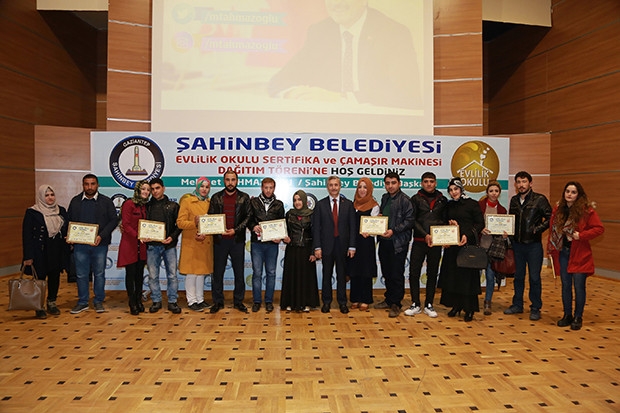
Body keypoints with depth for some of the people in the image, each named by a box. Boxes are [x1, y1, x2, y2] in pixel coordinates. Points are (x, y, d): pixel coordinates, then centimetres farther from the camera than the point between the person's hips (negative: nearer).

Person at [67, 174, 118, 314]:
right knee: (81, 274, 8)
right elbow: (69, 220, 12)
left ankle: (99, 301, 19)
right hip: (80, 244, 2)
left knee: (99, 274, 6)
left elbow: (114, 220, -2)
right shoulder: (75, 201, 9)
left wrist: (102, 236, -14)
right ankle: (83, 302, 21)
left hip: (99, 244, -2)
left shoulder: (106, 201, 2)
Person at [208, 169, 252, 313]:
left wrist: (236, 230, -12)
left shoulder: (244, 197, 4)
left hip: (237, 240, 0)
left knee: (239, 272, 6)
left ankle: (238, 301, 18)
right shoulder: (216, 197, 7)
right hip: (219, 240, 1)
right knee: (218, 272, 7)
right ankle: (218, 301, 18)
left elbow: (248, 216, 0)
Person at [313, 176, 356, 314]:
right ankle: (326, 301, 21)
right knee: (326, 275, 8)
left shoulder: (348, 204, 4)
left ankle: (342, 302, 20)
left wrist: (352, 246, -3)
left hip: (342, 245, 0)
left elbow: (352, 226, 2)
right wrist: (317, 247, -6)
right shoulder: (320, 204, 3)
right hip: (326, 245, 0)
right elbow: (316, 227, 0)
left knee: (342, 275, 9)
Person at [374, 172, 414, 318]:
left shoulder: (404, 200, -8)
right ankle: (389, 300, 28)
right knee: (387, 273, 14)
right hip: (384, 241, 7)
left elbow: (409, 221, -13)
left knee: (397, 274, 0)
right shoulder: (384, 198, 14)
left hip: (398, 242, -7)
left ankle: (396, 304, 11)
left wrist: (394, 231, -20)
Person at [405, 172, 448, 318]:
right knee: (414, 272, -3)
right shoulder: (416, 199, 4)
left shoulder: (442, 200, 10)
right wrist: (425, 235, -14)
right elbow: (413, 220, -3)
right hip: (419, 242, -2)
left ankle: (429, 305, 18)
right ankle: (415, 305, 9)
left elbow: (445, 220, 13)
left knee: (432, 273, 8)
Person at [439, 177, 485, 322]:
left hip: (468, 244, -5)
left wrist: (468, 235, -18)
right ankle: (456, 305, 19)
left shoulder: (472, 204, -3)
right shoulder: (449, 205, 13)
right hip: (451, 245, 5)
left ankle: (469, 309, 8)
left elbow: (480, 223, -5)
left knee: (467, 276, -2)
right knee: (452, 275, 7)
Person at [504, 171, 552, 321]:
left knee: (534, 277, 3)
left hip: (533, 245, -4)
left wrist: (538, 229, -15)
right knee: (518, 276, 13)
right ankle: (517, 305, 25)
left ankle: (535, 308, 15)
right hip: (517, 244, 5)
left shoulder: (540, 199, -5)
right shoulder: (514, 200, 10)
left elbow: (550, 218, -7)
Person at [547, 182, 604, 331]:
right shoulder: (558, 209, 6)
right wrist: (551, 247, 5)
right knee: (565, 285, 11)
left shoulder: (586, 210, -8)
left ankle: (578, 317, 17)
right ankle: (567, 315, 23)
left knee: (579, 286, 2)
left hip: (579, 254, -4)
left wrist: (581, 235, -19)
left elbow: (599, 228, -9)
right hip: (562, 252, 4)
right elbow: (552, 228, 11)